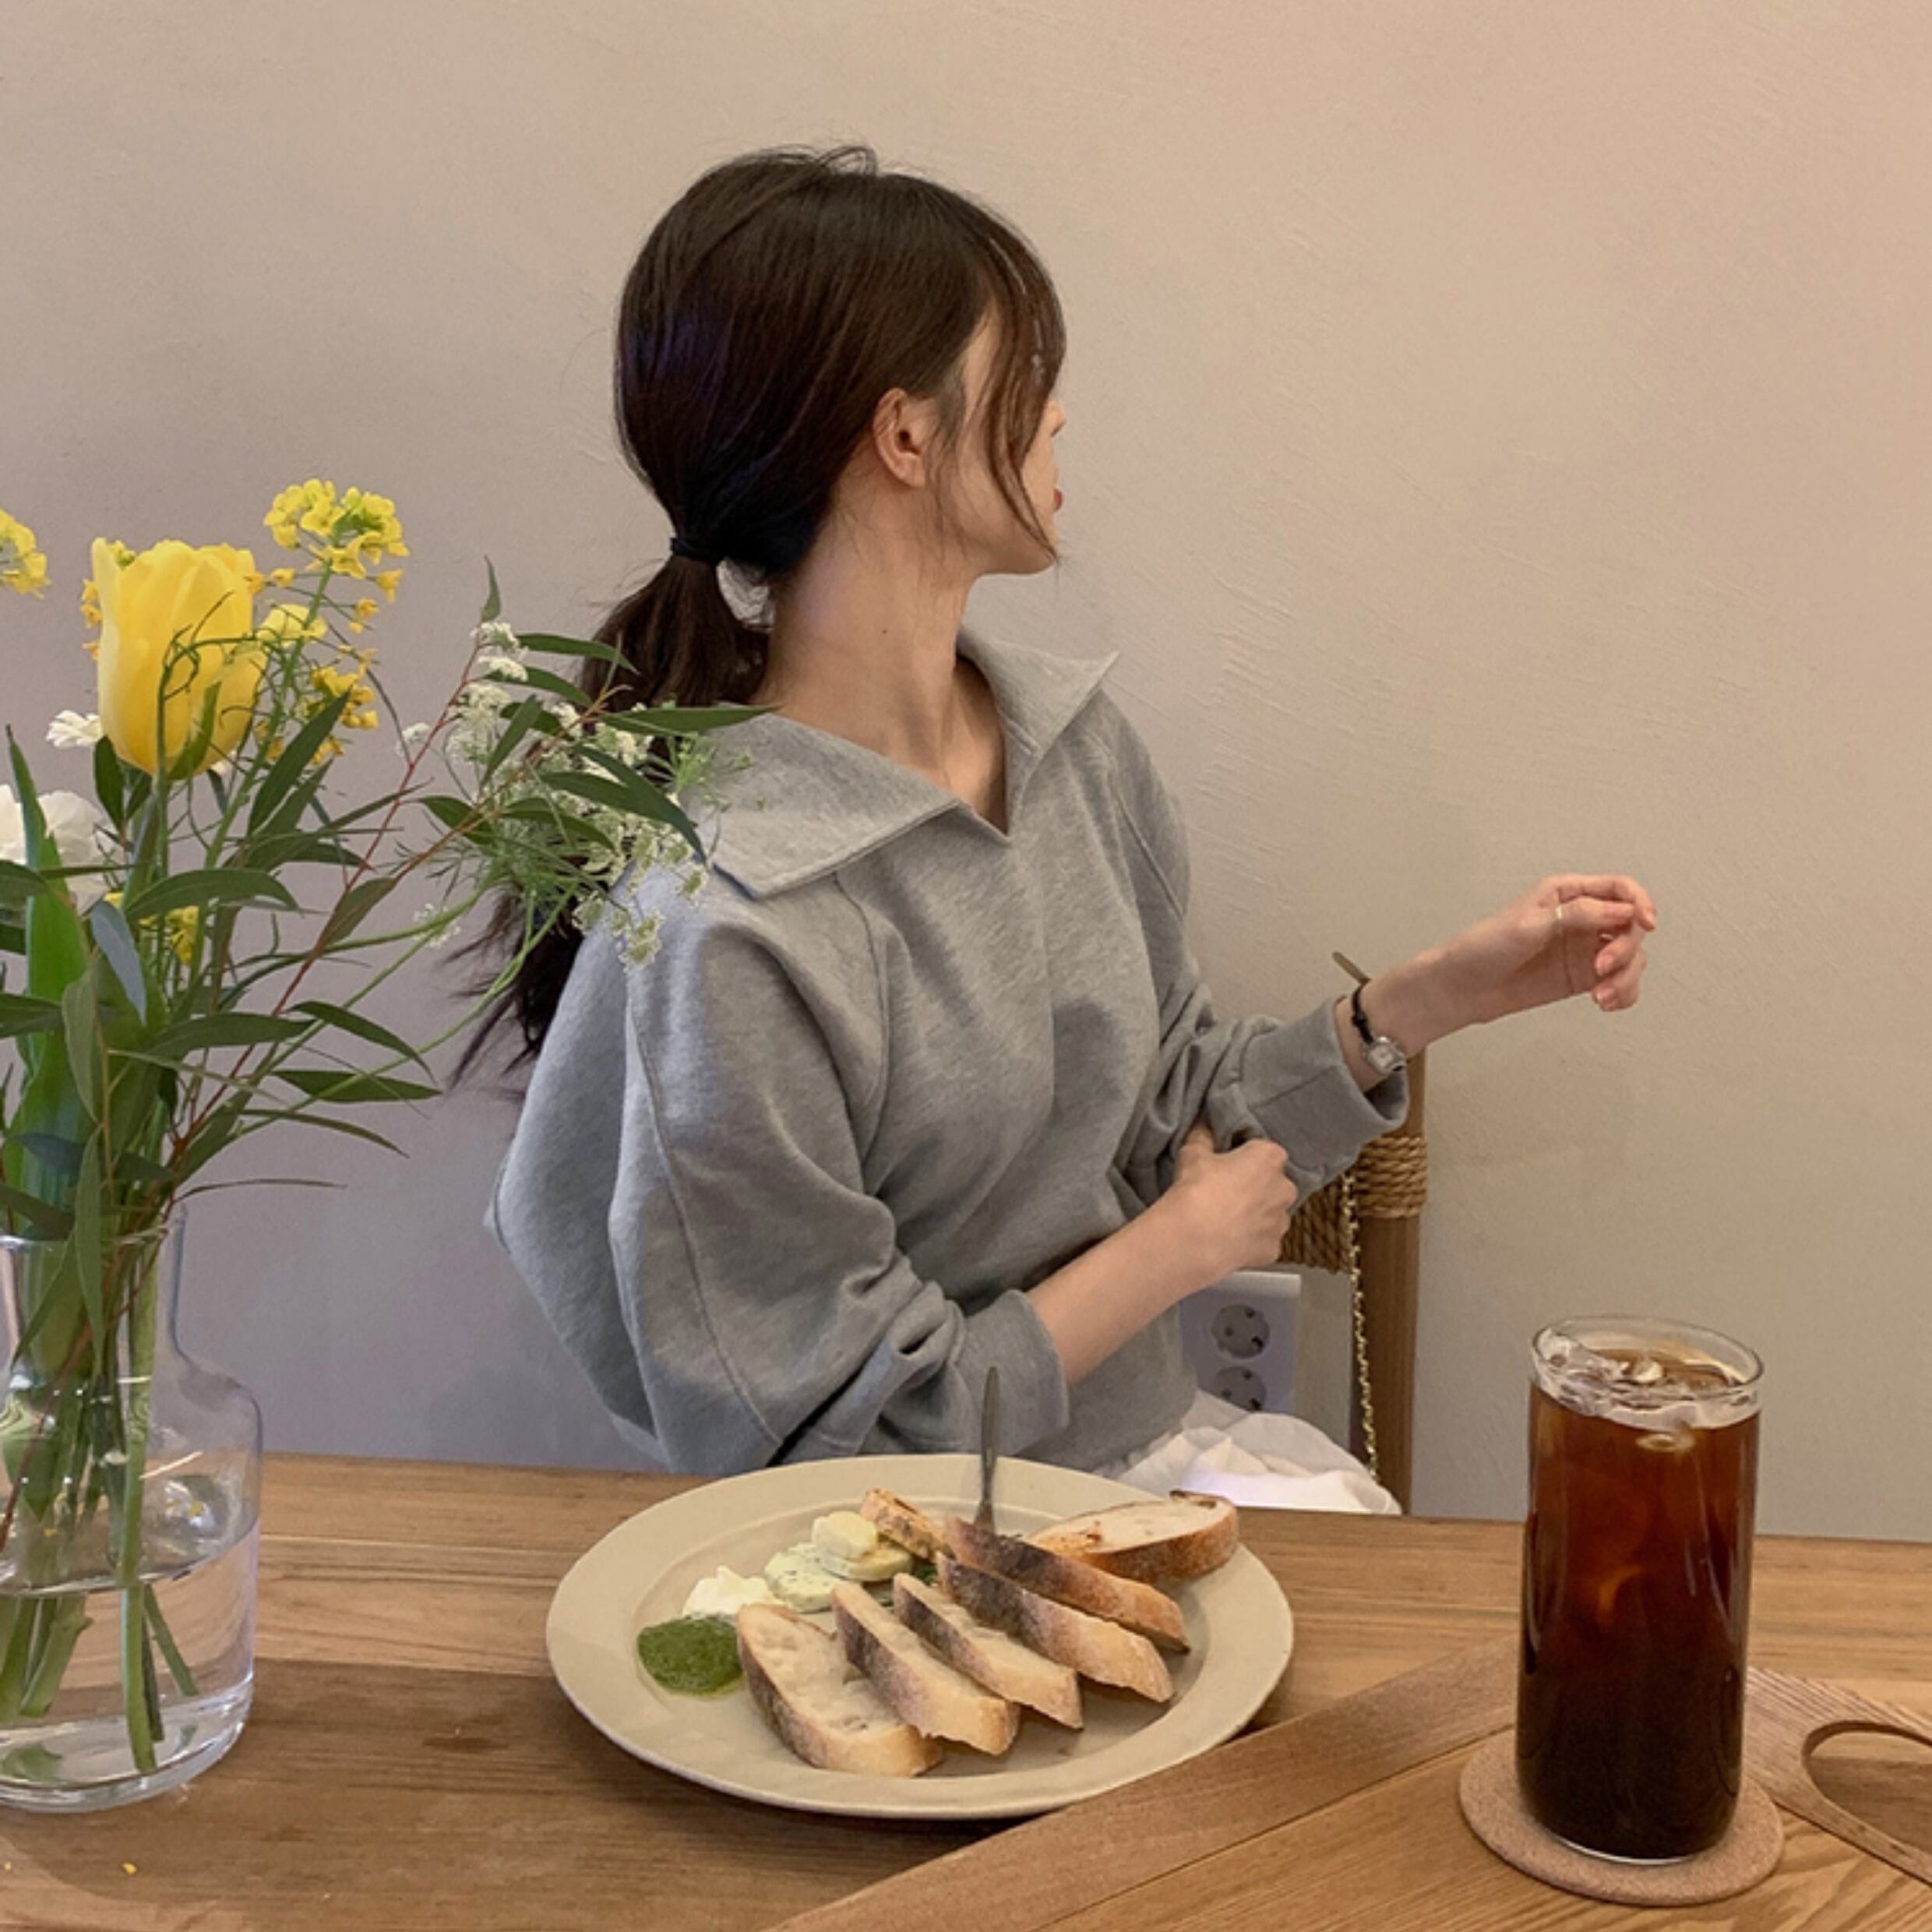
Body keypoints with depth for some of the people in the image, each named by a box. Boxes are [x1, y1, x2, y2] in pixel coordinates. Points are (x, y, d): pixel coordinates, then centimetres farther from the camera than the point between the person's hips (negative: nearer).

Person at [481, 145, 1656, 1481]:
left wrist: (1442, 993, -1)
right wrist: (1184, 1247, -9)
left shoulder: (1073, 734, 0)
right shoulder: (723, 927, -25)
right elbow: (835, 1441, -18)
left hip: (1156, 1449, 7)